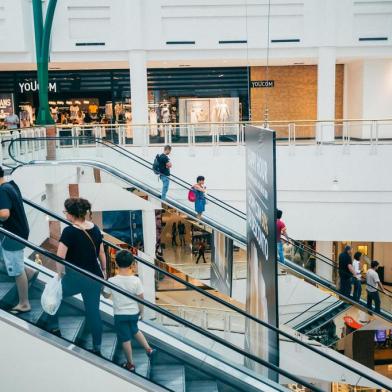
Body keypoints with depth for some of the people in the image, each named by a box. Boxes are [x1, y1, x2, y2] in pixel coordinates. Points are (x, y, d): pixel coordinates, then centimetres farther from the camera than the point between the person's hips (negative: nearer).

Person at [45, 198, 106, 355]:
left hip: (75, 278, -5)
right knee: (94, 311, 14)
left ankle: (53, 327, 28)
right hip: (94, 278, 5)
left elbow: (60, 257, -20)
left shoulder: (69, 231, -17)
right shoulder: (95, 228, 1)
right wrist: (104, 270, 22)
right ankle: (97, 348, 22)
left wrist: (60, 274, -3)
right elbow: (101, 253, 9)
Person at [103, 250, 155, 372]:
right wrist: (141, 311, 8)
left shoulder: (111, 281, -19)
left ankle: (130, 364, 25)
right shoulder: (136, 280, -17)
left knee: (125, 339, 12)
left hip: (120, 315, -2)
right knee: (135, 330, 30)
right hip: (134, 313, 2)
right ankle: (148, 349, 37)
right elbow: (140, 298, -8)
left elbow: (106, 295, -1)